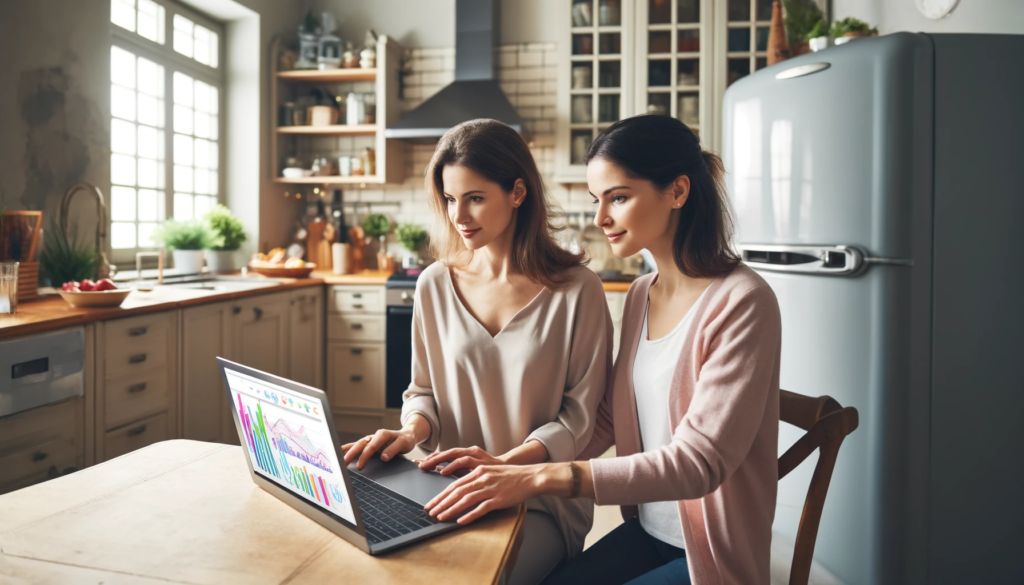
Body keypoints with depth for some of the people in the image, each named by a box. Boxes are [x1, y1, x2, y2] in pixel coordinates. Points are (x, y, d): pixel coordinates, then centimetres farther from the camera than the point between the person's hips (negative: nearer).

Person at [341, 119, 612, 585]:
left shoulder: (577, 290, -9)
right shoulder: (435, 285, 3)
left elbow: (582, 414, -7)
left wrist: (506, 462, -20)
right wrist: (412, 431, -10)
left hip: (542, 500, -3)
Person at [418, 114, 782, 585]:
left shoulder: (741, 303, -20)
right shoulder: (641, 295, 4)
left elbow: (698, 461, -25)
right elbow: (608, 418, 4)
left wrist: (543, 478, -30)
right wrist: (511, 463, -9)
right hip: (645, 532, 6)